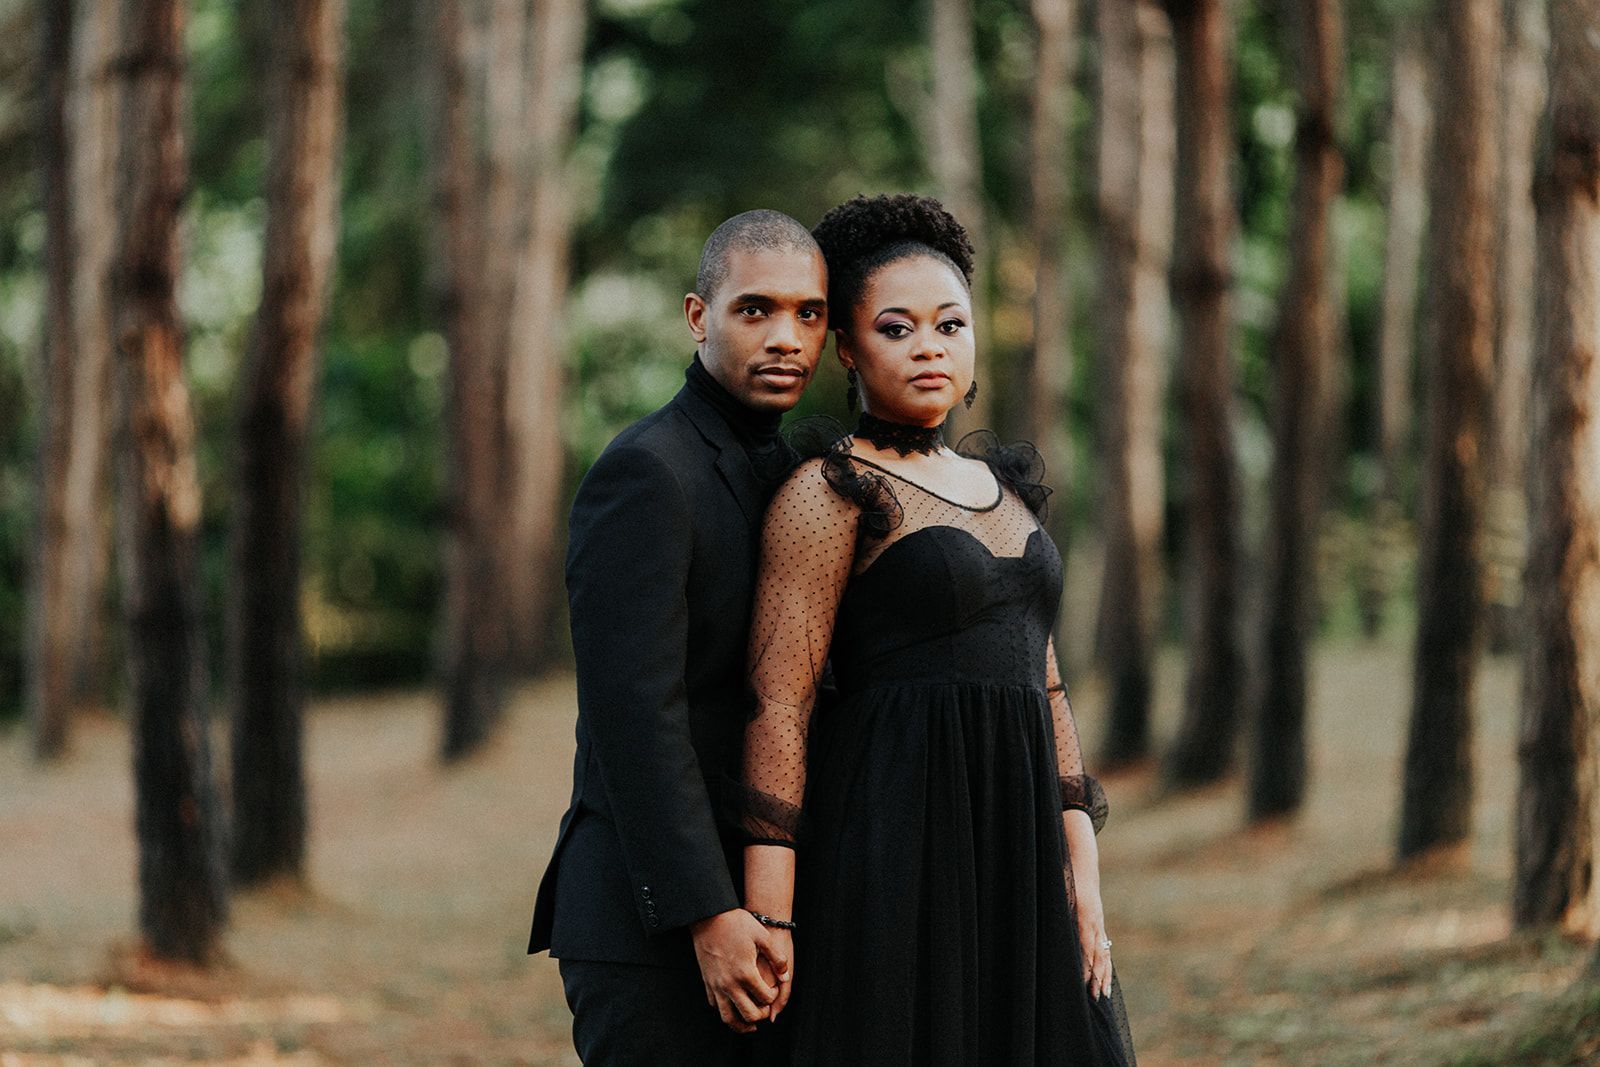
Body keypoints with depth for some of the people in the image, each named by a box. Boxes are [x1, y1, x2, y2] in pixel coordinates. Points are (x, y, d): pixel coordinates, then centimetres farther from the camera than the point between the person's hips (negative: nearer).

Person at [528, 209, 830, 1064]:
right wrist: (709, 916, -24)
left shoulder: (780, 470, 15)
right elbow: (634, 713, -21)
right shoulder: (643, 473, -13)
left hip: (743, 908, 9)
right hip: (654, 930, -9)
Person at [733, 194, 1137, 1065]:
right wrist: (766, 922, -18)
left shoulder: (1001, 486, 16)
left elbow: (1041, 684, 16)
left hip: (1012, 857, 7)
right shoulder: (827, 494, -6)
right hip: (892, 854, -7)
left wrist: (1082, 875, 7)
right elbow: (776, 707, -12)